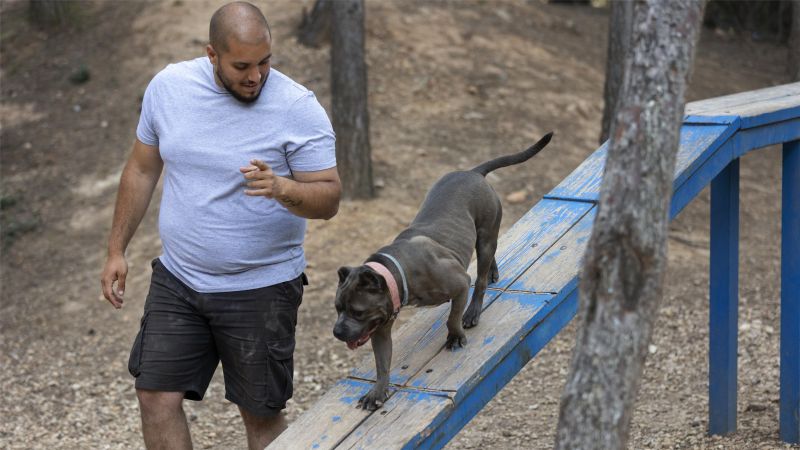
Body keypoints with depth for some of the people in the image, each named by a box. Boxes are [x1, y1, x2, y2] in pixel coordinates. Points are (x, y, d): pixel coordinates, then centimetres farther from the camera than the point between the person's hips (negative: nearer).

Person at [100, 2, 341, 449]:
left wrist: (279, 187, -34)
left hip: (262, 289, -4)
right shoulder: (168, 86, -4)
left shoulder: (299, 108, -15)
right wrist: (117, 250, 11)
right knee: (156, 397, 4)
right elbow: (143, 168, 9)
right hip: (177, 279, 4)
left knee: (261, 413, 6)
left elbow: (328, 198, -14)